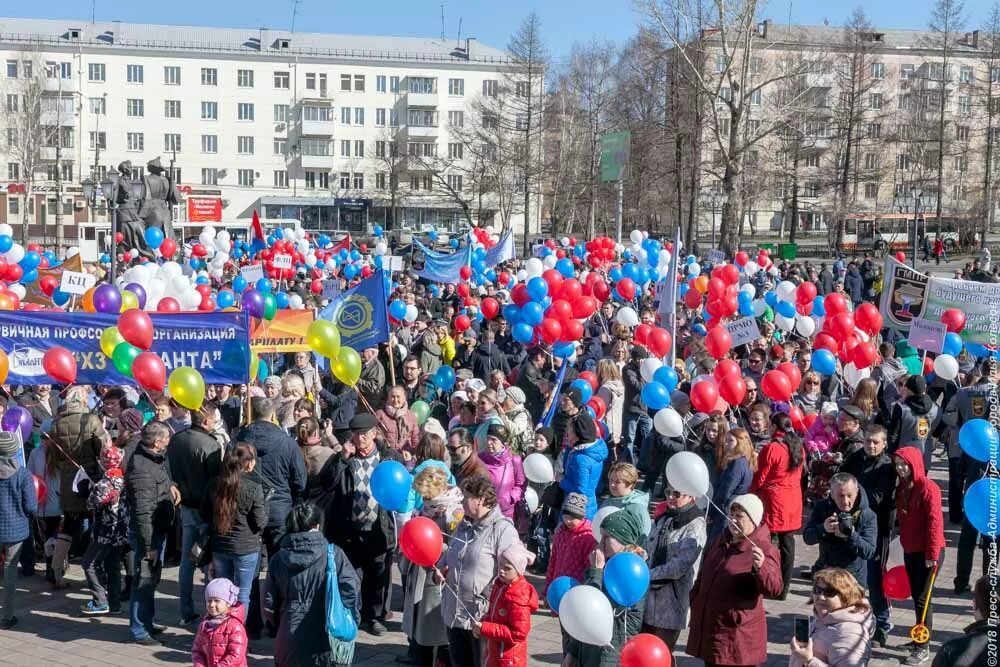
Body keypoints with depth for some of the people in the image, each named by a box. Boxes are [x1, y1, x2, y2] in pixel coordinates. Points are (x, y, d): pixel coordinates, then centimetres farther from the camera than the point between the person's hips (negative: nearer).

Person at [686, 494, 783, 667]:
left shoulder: (764, 550, -13)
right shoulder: (720, 541, 11)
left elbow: (775, 589, -23)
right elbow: (703, 576, 24)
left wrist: (760, 568, -40)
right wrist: (695, 602, 22)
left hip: (738, 633, -7)